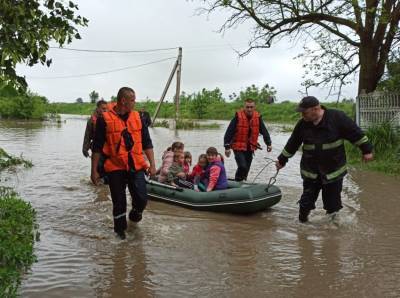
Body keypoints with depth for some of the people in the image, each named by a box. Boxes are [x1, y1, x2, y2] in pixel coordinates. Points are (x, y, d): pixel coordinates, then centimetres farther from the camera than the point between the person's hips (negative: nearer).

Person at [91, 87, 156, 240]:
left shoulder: (138, 117, 6)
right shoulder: (105, 119, -4)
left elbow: (147, 143, 10)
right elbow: (97, 147, -1)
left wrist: (152, 164, 5)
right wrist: (94, 170, -1)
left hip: (136, 166, 2)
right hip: (115, 168, -2)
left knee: (141, 199, -4)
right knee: (119, 202, 7)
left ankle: (135, 215, 29)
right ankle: (120, 229, 29)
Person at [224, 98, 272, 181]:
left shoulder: (258, 117, -1)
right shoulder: (238, 116, -14)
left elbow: (264, 131, 7)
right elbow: (229, 132, -13)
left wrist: (268, 143, -1)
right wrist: (227, 147, -15)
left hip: (250, 148, 5)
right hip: (238, 147, -5)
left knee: (246, 168, 12)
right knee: (242, 167, -18)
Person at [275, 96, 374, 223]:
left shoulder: (337, 117, -13)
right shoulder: (302, 124, -2)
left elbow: (356, 134, -5)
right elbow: (292, 144, 10)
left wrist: (366, 150, -4)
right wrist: (282, 160, 17)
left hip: (334, 170, -2)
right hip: (310, 172, 2)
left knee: (332, 202, 8)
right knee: (306, 202, 8)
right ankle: (302, 221, 25)